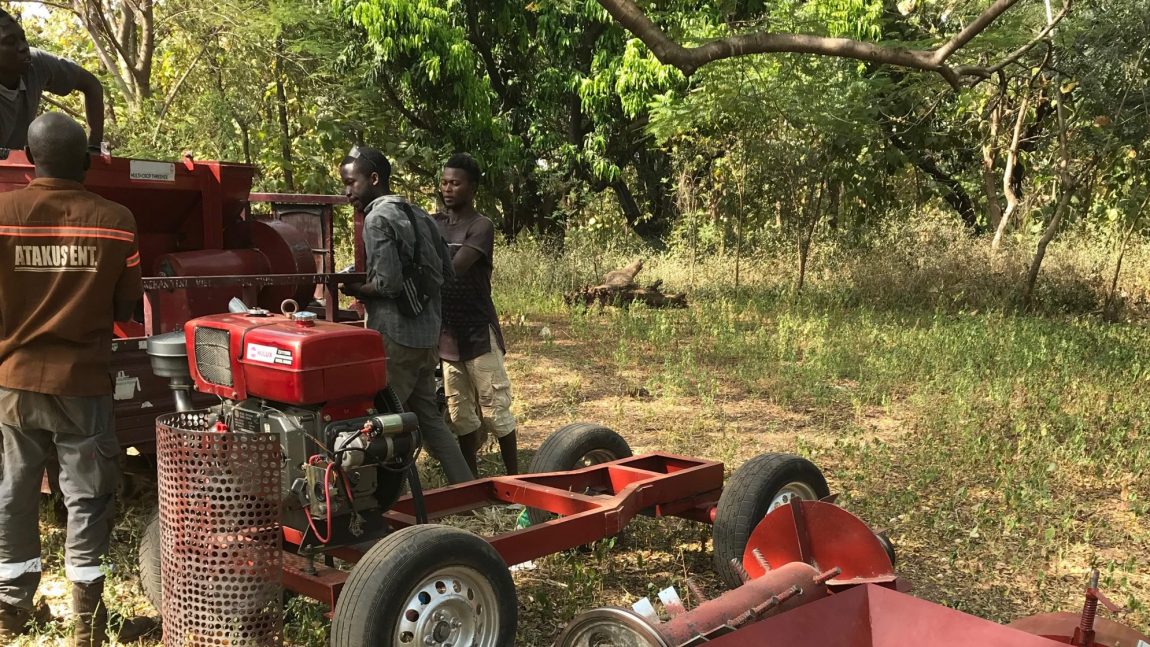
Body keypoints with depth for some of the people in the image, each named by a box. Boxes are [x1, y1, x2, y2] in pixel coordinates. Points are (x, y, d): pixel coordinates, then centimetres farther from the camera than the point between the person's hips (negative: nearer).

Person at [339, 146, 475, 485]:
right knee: (428, 416, 17)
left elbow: (387, 283, -19)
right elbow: (445, 270, 15)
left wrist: (353, 288, -3)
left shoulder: (378, 218, -11)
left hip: (394, 336, -9)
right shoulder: (419, 214, 13)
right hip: (427, 335, 9)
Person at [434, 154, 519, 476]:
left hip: (478, 334, -6)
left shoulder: (481, 226, -11)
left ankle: (513, 477, 13)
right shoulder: (433, 225, 11)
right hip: (446, 335, 6)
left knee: (495, 410, 2)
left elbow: (452, 269, -24)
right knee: (461, 414, 12)